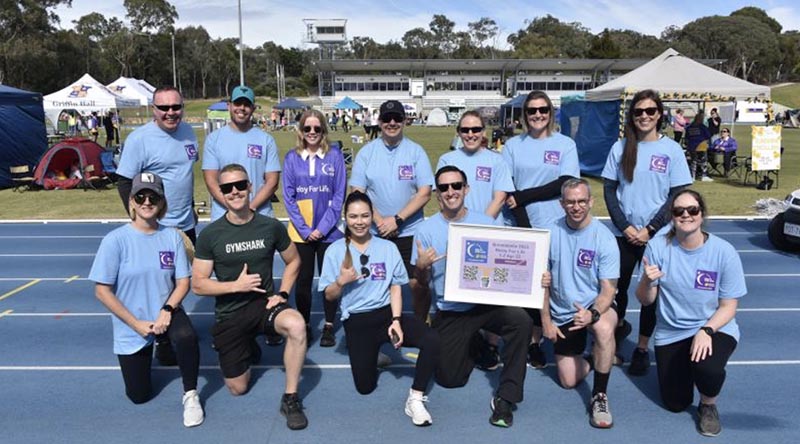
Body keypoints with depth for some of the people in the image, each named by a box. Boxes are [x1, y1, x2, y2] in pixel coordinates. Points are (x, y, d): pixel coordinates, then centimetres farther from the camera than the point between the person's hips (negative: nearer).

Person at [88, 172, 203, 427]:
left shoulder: (172, 237, -9)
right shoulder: (115, 240, -15)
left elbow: (183, 282, -4)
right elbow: (102, 291, -12)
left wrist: (167, 311, -21)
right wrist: (137, 324, -14)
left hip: (166, 313, 0)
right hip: (131, 327, 0)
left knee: (186, 337, -35)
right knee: (139, 396, 10)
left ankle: (190, 395, -11)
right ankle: (147, 353, 42)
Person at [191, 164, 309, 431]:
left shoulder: (271, 227, -7)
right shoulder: (210, 235, -9)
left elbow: (293, 261, 9)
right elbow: (197, 285, -6)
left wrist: (283, 293, -5)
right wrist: (236, 285, -18)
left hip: (264, 304, 0)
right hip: (229, 315, 1)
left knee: (297, 325, -35)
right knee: (238, 389, 7)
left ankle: (290, 399, -16)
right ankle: (249, 347, 41)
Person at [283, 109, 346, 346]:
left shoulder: (334, 156, -1)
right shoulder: (291, 158, 3)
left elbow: (339, 195, -3)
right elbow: (288, 196, 1)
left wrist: (323, 227, -10)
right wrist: (304, 229, -8)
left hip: (328, 231, -1)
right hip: (300, 232, 1)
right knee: (303, 280, 8)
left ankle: (329, 327, 19)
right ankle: (304, 326, 22)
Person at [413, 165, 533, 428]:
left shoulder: (486, 223, 0)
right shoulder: (426, 230, -3)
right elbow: (422, 284, 0)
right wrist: (421, 266, -23)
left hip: (486, 302, 0)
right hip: (449, 313, 0)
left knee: (521, 321, -31)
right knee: (450, 379, 1)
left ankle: (505, 397, -15)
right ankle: (474, 343, 35)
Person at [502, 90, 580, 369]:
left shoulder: (565, 145, 4)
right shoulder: (513, 145, 7)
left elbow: (565, 184, -7)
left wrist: (522, 197, -11)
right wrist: (524, 225, -12)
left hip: (554, 228, 0)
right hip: (521, 227, 1)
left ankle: (535, 341, 15)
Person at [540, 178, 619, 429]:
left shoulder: (604, 238, -15)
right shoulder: (551, 233, -8)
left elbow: (608, 288, -16)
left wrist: (592, 314, -35)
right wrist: (546, 320, -4)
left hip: (596, 307, -3)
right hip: (562, 314, 3)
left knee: (604, 328, -39)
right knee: (569, 381, 2)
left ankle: (599, 397, -21)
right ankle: (591, 360, 37)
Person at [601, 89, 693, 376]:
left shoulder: (672, 150, -2)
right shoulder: (621, 148, 3)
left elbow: (678, 196, -4)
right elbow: (609, 190, 2)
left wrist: (650, 229, -11)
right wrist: (625, 226, -9)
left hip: (657, 235, -1)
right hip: (623, 233, 2)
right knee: (617, 286, 9)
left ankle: (642, 349, 20)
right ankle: (619, 326, 39)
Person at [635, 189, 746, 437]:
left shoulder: (724, 252, -13)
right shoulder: (658, 246, -11)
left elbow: (728, 306, -8)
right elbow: (645, 301, -7)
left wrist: (706, 331, -25)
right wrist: (648, 282, -29)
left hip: (715, 327, -2)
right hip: (671, 333, 2)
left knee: (707, 367, -35)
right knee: (675, 403, 5)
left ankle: (708, 405, 2)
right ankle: (681, 364, 39)